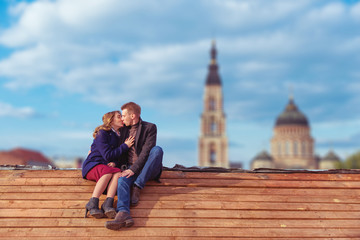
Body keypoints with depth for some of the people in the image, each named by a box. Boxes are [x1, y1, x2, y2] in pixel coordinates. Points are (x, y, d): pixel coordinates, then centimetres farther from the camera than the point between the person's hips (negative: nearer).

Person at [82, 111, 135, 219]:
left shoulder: (119, 135, 17)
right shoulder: (102, 134, -5)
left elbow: (117, 156, 19)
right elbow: (107, 155, -12)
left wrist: (114, 162, -6)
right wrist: (125, 146, -9)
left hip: (107, 166, 5)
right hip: (92, 165, -5)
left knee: (118, 173, -30)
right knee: (108, 172, -38)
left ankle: (108, 203, -46)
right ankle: (93, 203, -41)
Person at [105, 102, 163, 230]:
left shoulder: (149, 127, -3)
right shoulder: (124, 128, 14)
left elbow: (146, 151, -14)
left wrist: (133, 169, -22)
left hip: (149, 170, -3)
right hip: (131, 169, 3)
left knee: (157, 149, -31)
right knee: (122, 180, -30)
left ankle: (137, 187, -31)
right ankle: (123, 214, -53)